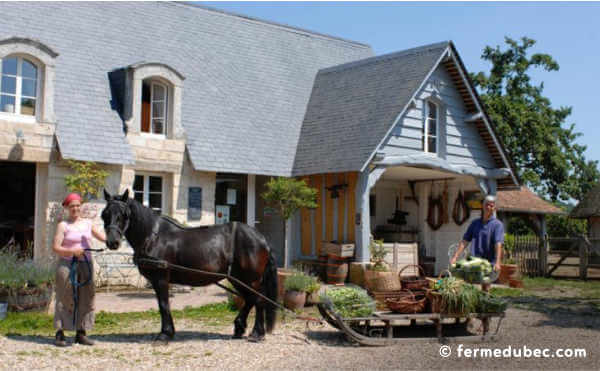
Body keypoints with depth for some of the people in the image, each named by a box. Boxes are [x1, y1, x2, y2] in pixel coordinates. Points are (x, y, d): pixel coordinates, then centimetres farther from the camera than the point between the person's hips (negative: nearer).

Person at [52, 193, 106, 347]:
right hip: (67, 264, -5)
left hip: (86, 264, 5)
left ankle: (81, 333, 14)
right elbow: (55, 248, -9)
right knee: (65, 299, -4)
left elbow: (104, 237, 10)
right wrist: (72, 251, -22)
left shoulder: (88, 223, 10)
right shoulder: (63, 225, -3)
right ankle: (60, 334, 2)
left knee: (86, 299, 5)